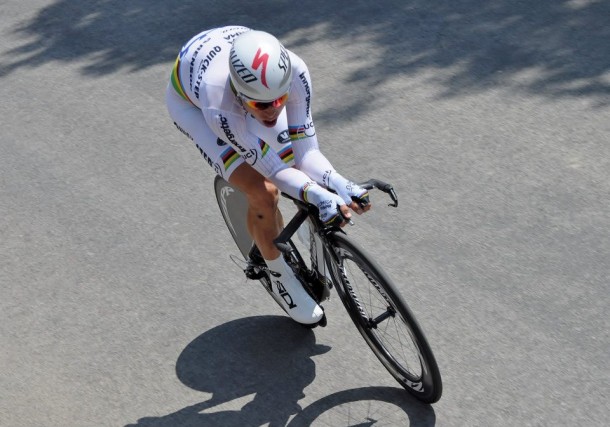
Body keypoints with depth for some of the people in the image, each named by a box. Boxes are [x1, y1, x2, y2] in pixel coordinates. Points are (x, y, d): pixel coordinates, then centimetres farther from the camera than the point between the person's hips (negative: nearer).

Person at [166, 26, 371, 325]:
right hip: (190, 100, -4)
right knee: (263, 194, -17)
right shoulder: (218, 106, -45)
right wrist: (320, 196, -51)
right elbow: (275, 171, -36)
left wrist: (341, 185, -45)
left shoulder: (293, 71, -37)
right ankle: (282, 277, 10)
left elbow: (306, 153, -28)